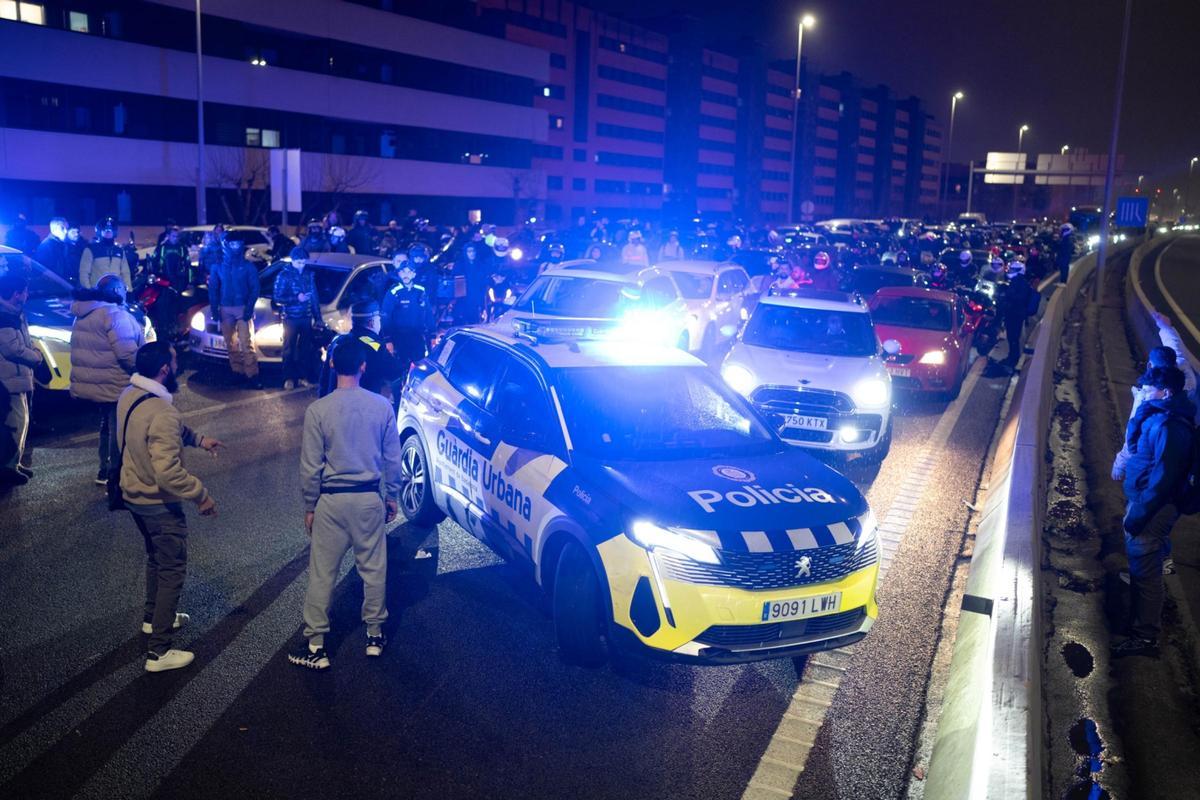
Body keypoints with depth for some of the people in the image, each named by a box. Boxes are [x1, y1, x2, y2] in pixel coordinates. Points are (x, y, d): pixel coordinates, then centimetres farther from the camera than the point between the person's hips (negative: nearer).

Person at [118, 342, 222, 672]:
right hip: (159, 504, -9)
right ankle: (159, 651, 9)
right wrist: (201, 495, -21)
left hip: (133, 494, 9)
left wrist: (199, 439, 13)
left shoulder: (129, 396, -2)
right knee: (172, 571, 4)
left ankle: (154, 617, 47)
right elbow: (169, 473, -33)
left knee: (156, 557, 28)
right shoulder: (162, 413, -31)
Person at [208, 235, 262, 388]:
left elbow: (255, 289, -1)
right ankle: (237, 371, 18)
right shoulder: (219, 267, 9)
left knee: (246, 343, -11)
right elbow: (213, 289, 10)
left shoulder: (248, 267, 2)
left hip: (242, 308, -3)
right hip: (225, 309, 3)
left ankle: (252, 375, -12)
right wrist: (214, 309, 0)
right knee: (231, 343, 8)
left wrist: (249, 308, -13)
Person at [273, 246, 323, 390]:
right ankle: (289, 378, 9)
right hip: (291, 318, -3)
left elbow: (314, 296, 10)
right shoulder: (284, 275, -6)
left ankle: (303, 376, 14)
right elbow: (277, 297, -8)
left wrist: (318, 317, 9)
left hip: (306, 317, 3)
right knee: (289, 349, 3)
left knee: (305, 348, 5)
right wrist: (296, 298, -21)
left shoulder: (309, 274, 5)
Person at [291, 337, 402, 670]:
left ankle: (315, 646, 14)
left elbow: (310, 466, -7)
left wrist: (310, 506, 5)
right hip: (370, 499, 2)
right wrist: (392, 496, 14)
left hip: (331, 500, -2)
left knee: (322, 574, 7)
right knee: (373, 569, 14)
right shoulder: (382, 406, -5)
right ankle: (375, 635, 26)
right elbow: (392, 458, 1)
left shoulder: (318, 410, -11)